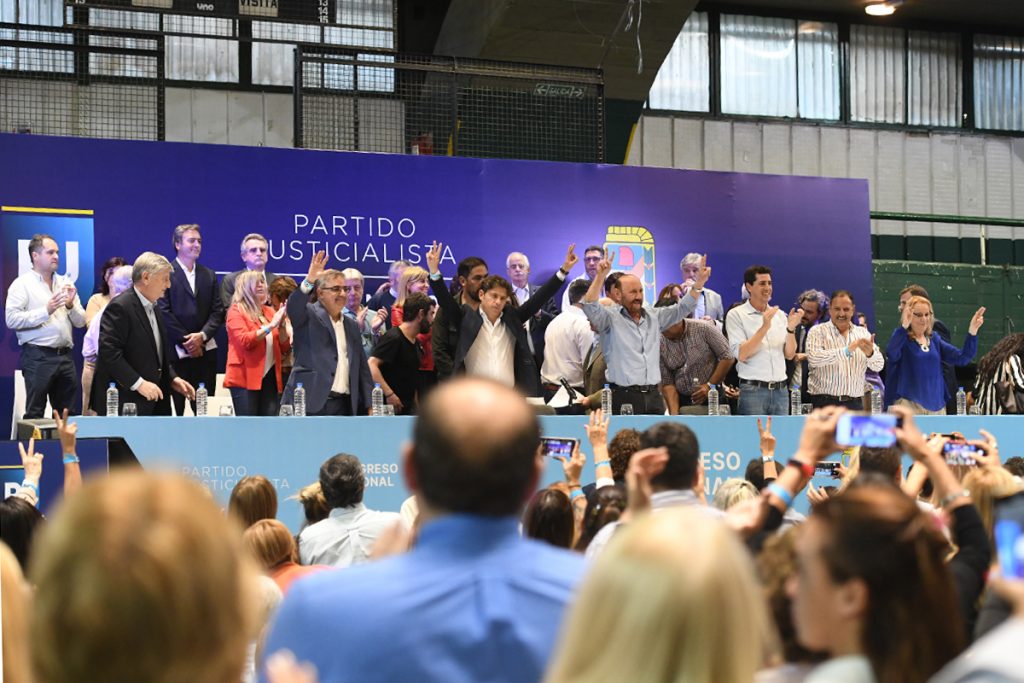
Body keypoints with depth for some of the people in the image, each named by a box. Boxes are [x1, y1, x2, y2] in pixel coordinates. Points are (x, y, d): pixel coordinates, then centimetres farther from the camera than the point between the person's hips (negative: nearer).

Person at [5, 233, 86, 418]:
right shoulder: (22, 283, 0)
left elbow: (81, 322, 15)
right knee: (34, 413, -4)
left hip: (65, 356, 6)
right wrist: (46, 311, -16)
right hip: (38, 356, -6)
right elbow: (12, 319, -13)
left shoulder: (65, 283, 17)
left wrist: (71, 305, -4)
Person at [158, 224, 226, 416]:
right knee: (175, 407, -5)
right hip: (176, 352, -4)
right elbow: (164, 311, -7)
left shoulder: (209, 275, 16)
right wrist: (186, 341, -9)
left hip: (205, 351, 4)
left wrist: (202, 335, -6)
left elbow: (217, 311, 10)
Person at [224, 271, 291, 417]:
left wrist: (281, 325, -2)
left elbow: (285, 348, 14)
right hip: (246, 378, -6)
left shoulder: (270, 312, 15)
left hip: (269, 377, 6)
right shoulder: (236, 311, -1)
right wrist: (270, 326, -15)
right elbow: (245, 341, -17)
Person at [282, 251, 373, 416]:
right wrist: (309, 281, -35)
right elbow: (293, 307, -19)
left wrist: (370, 406, 13)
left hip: (344, 405, 6)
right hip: (312, 403, -5)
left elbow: (362, 368, 20)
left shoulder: (352, 327, 20)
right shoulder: (309, 315, 4)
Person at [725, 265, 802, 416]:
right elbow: (741, 354, -12)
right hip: (753, 390, -4)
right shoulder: (736, 315, -2)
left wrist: (791, 328, -8)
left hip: (780, 390, 4)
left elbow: (789, 354, 8)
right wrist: (764, 327, -19)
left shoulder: (779, 315, 12)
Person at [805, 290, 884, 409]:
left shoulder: (863, 333, 13)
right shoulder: (817, 331, 1)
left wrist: (870, 353, -20)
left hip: (854, 403, 4)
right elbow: (814, 358, -18)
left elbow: (878, 366, 4)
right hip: (825, 402, -4)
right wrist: (847, 351, -26)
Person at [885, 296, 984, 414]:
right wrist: (904, 326, -38)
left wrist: (972, 331, -5)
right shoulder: (902, 337, -1)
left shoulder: (934, 339, 14)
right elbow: (892, 354, -25)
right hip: (909, 403, -5)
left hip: (936, 404, 5)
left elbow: (962, 358, 9)